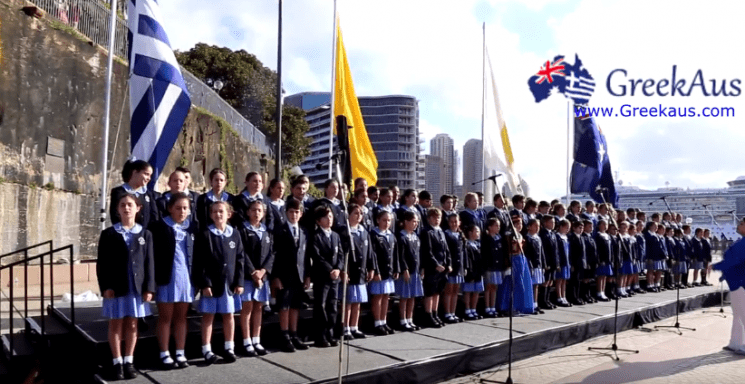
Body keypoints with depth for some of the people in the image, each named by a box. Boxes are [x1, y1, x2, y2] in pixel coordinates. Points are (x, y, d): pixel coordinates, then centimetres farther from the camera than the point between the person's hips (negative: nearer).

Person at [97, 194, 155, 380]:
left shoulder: (145, 234, 6)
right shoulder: (109, 233, 2)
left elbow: (149, 263, 3)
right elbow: (102, 263, -1)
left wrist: (149, 288, -4)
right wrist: (105, 286, -10)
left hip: (137, 286, 1)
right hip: (115, 287, -1)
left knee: (132, 324, 9)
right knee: (116, 324, 6)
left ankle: (128, 361, 19)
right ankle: (117, 362, 15)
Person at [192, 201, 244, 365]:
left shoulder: (235, 234, 5)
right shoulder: (205, 235, -5)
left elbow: (240, 259, 6)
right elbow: (199, 262, -7)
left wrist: (239, 282, 0)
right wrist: (204, 283, -13)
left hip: (229, 282, 3)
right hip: (210, 283, -3)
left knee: (229, 315, 11)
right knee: (208, 315, 5)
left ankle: (229, 348, 22)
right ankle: (207, 350, 13)